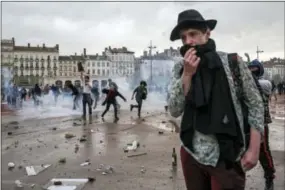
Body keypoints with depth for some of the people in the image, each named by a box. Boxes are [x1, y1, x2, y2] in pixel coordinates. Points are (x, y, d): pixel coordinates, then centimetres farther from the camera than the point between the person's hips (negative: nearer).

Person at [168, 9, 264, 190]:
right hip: (191, 153, 3)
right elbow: (174, 111, -6)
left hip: (227, 156, -2)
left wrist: (254, 149, -9)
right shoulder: (180, 68, 1)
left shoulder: (232, 62, -5)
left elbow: (255, 105, -2)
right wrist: (187, 74, -16)